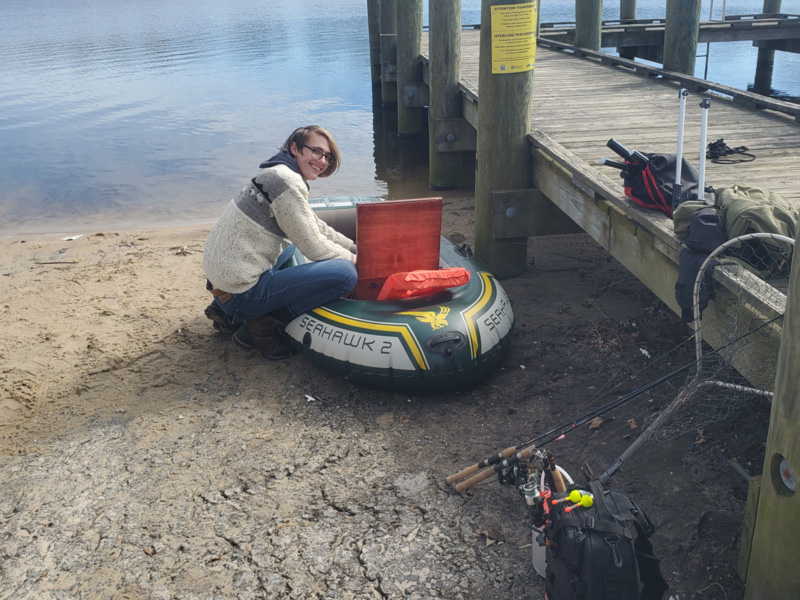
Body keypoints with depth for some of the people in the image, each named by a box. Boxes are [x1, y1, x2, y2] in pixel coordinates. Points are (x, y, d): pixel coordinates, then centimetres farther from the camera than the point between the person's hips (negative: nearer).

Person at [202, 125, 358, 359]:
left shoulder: (278, 173, 15)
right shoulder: (287, 182, -15)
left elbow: (316, 226, 24)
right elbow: (314, 248, -11)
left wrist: (356, 248, 20)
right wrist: (353, 259, 5)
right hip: (243, 291, -10)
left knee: (292, 241, 38)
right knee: (345, 273, -17)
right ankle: (264, 325, -5)